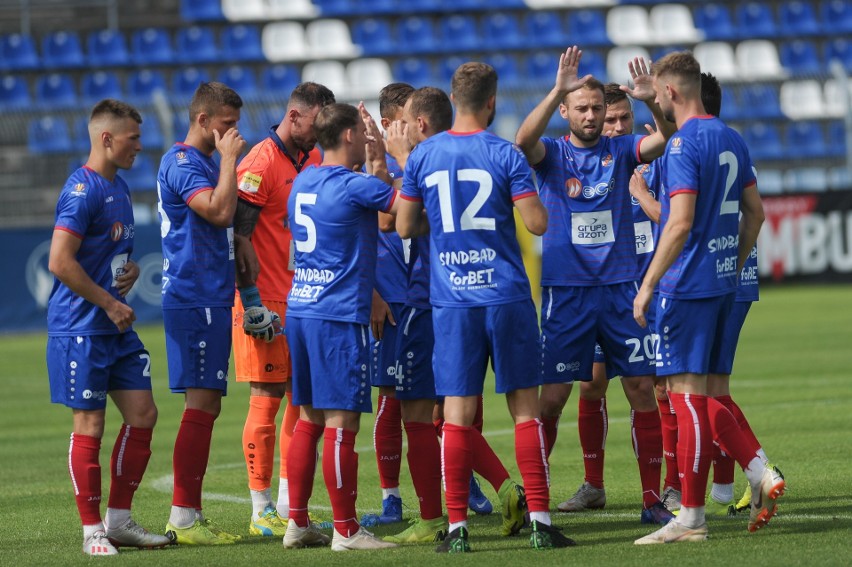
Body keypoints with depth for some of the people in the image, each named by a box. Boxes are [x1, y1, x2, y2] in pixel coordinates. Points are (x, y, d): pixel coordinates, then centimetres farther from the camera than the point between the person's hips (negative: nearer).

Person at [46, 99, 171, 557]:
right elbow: (60, 262, -22)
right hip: (82, 328, -9)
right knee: (90, 424, -3)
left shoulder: (118, 187, 14)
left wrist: (131, 268, 5)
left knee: (142, 415, 7)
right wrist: (110, 304, -17)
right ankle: (92, 530, 5)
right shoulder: (82, 190, -15)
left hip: (117, 328, 9)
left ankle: (119, 519, 17)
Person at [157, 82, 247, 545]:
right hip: (196, 299, -11)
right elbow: (219, 211, -26)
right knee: (201, 406, -11)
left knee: (205, 406, 11)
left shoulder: (203, 163, 19)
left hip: (209, 298, 11)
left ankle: (188, 514, 15)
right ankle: (184, 518, -11)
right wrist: (229, 158, -17)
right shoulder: (183, 163, -12)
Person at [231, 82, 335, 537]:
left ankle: (288, 505, 15)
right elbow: (239, 235, -16)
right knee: (267, 398, -5)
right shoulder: (261, 163, -13)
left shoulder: (312, 159, 13)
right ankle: (262, 512, 0)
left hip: (303, 298, 8)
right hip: (268, 299, -8)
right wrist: (251, 299, -18)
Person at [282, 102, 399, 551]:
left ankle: (297, 523, 17)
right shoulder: (353, 186, -12)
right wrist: (382, 160, 4)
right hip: (339, 316, -8)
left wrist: (376, 164, 13)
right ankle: (346, 531, -3)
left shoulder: (303, 182, 12)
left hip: (300, 310, 8)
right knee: (342, 422, -5)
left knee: (309, 419, 14)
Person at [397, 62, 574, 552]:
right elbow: (537, 223, -9)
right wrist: (528, 198, 12)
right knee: (525, 406, 4)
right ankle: (540, 521, 2)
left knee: (457, 414, 1)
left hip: (451, 301, 2)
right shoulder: (505, 155, -5)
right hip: (507, 297, -2)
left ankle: (457, 528, -1)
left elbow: (405, 226, 7)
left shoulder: (422, 156, 2)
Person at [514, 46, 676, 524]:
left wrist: (652, 102, -31)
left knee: (642, 388, -2)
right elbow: (524, 140, -21)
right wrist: (557, 90, -34)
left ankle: (653, 499, 3)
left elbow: (665, 140, -11)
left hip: (620, 288, 2)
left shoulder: (621, 150, 6)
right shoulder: (552, 154, 2)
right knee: (551, 396, -3)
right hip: (566, 292, -2)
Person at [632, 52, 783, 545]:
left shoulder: (684, 144, -15)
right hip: (723, 283, 9)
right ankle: (761, 474, 5)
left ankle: (691, 519, -3)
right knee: (701, 392, 17)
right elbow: (755, 213, 17)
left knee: (687, 394, -5)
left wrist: (648, 285, -17)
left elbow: (680, 224, -21)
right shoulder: (733, 140, 12)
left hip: (688, 284, -9)